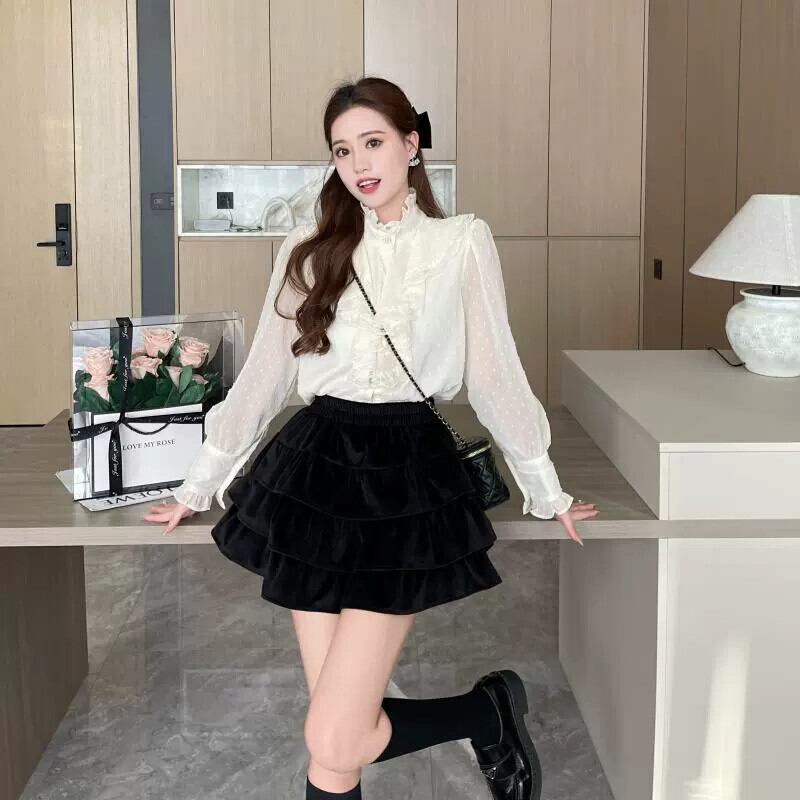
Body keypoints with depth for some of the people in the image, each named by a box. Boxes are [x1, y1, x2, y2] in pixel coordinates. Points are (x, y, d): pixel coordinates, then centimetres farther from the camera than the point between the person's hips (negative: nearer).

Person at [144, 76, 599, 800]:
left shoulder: (463, 243, 2)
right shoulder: (309, 250, 8)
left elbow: (496, 375, 8)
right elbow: (263, 377, 13)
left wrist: (545, 490, 11)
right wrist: (199, 487, 14)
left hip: (409, 478, -3)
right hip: (316, 470, 3)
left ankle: (493, 707, 17)